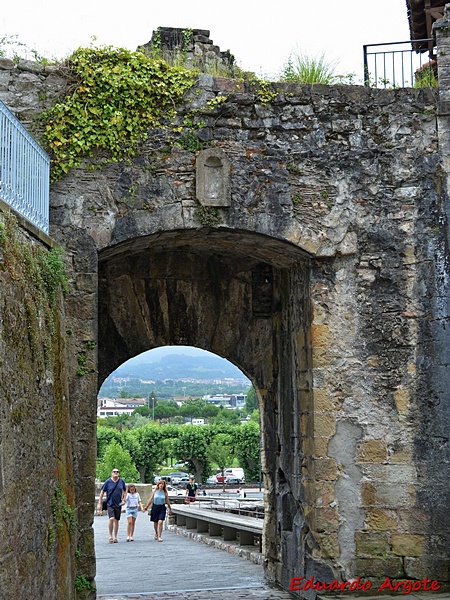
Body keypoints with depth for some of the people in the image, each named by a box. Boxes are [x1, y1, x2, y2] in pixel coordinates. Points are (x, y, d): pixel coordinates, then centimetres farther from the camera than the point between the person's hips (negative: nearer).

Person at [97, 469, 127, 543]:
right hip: (110, 504, -3)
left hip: (118, 504, 3)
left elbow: (125, 491, 17)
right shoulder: (108, 482, -5)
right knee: (111, 519, -19)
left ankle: (115, 537, 20)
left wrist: (124, 499, 3)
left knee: (116, 520, 8)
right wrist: (100, 504, -1)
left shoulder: (121, 481, 2)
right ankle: (110, 536, -5)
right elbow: (102, 492, 1)